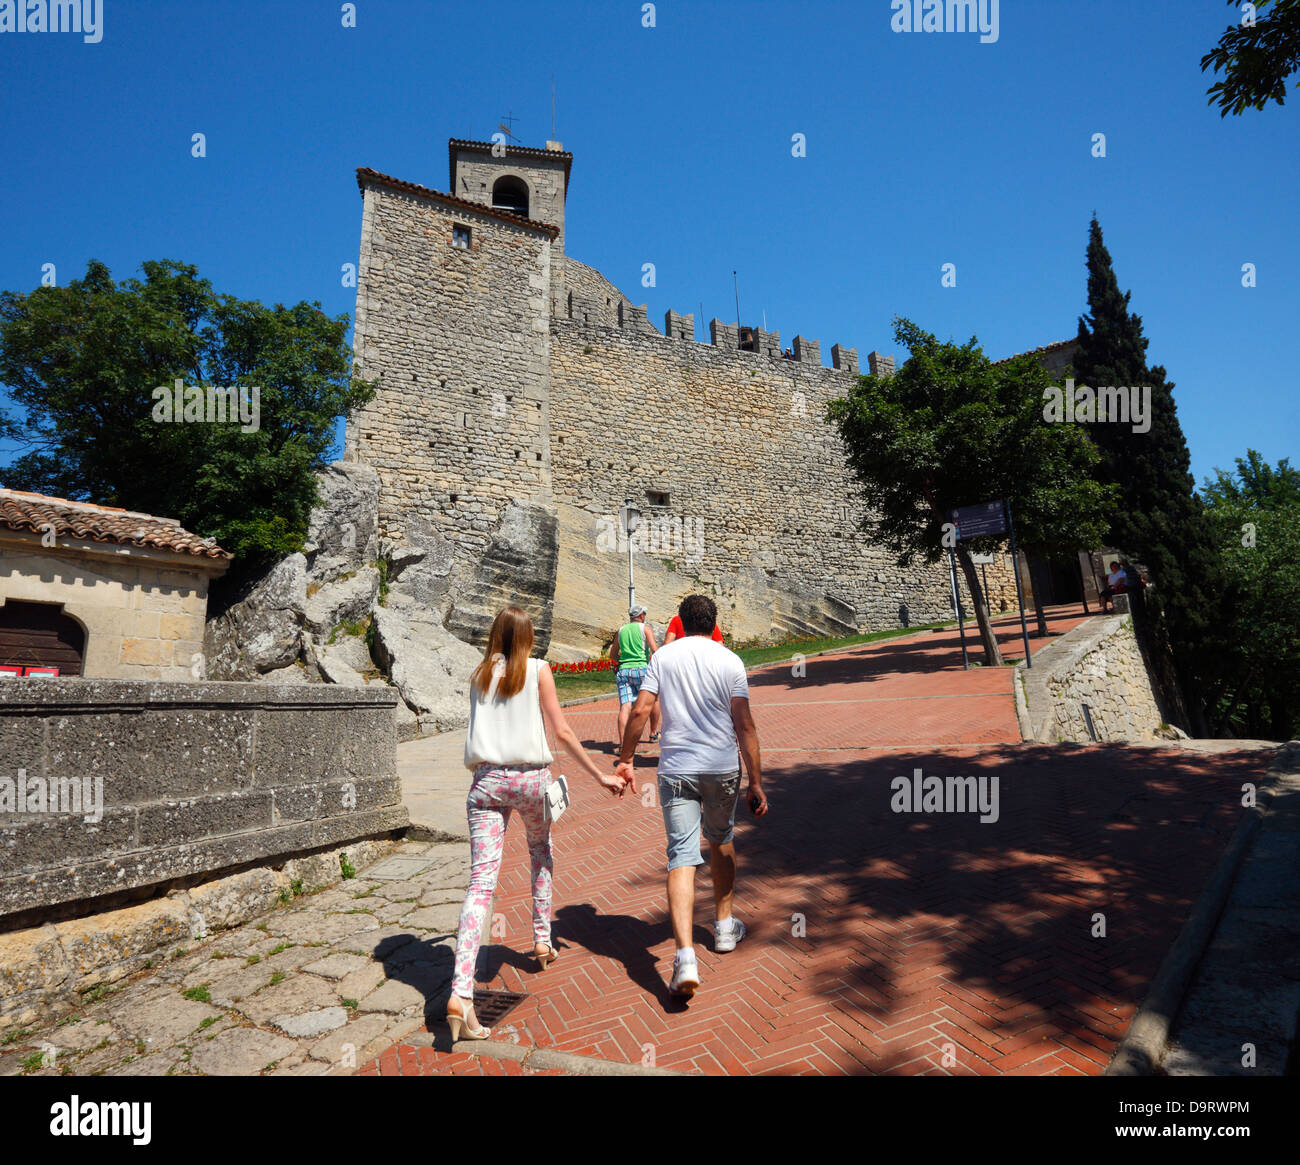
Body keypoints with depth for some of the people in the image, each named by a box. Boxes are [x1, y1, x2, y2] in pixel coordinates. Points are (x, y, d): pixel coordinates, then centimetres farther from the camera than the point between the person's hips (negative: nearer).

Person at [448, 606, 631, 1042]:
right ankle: (542, 939, 34)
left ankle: (460, 992, -14)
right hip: (531, 778, -1)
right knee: (541, 854, 26)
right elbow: (562, 731, -3)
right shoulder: (538, 670, 0)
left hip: (486, 780, 2)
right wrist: (601, 776, 3)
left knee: (481, 881, -4)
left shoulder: (479, 675, 9)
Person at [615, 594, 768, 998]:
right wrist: (756, 783, -2)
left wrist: (625, 760, 5)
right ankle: (724, 926, 37)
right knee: (721, 841, 23)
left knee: (682, 857, -1)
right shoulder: (729, 660, -2)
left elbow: (640, 711, -5)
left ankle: (685, 957, -12)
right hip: (722, 767, 1)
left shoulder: (663, 655, 2)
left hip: (676, 768, -1)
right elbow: (745, 726, -6)